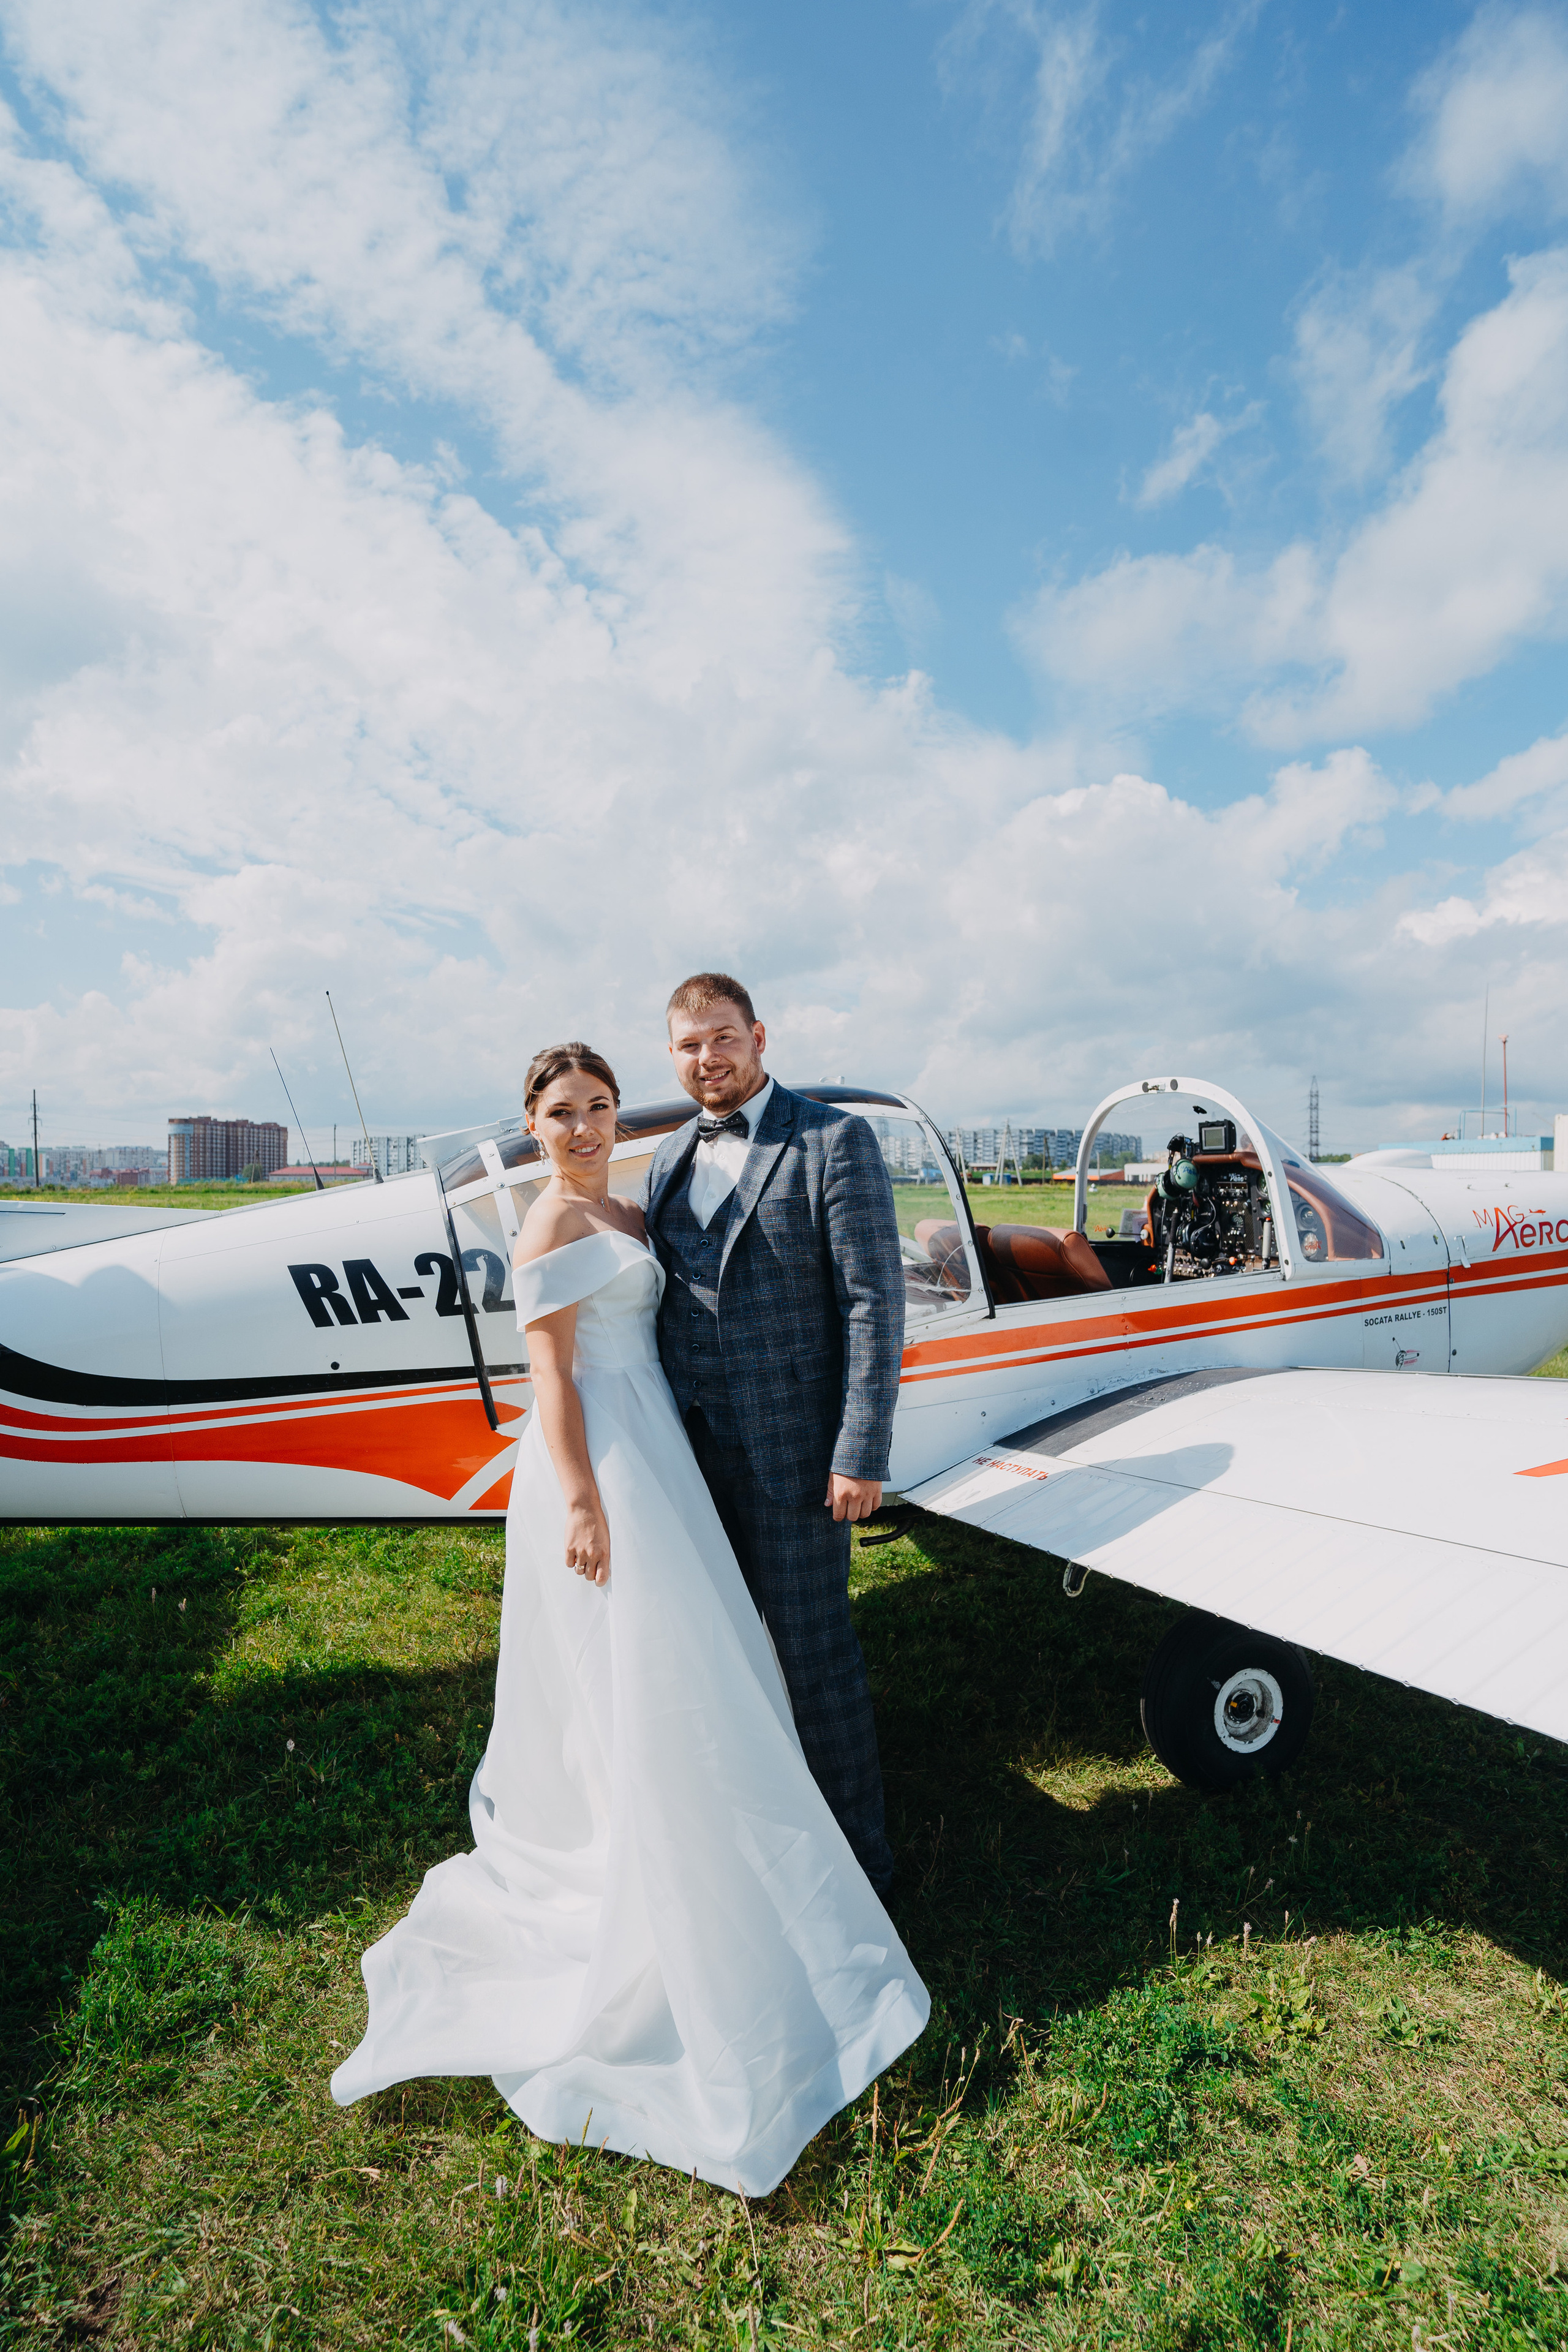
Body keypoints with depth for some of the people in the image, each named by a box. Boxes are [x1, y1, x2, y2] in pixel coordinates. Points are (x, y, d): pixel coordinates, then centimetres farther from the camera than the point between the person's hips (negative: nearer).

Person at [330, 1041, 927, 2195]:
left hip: (653, 1449, 9)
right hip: (595, 1462, -9)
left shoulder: (632, 1214, 13)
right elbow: (552, 1375, -16)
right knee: (635, 1677, 1)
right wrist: (583, 1502, -20)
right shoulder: (554, 1225, -13)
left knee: (664, 1667, 19)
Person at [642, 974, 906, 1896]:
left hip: (790, 1453, -6)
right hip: (691, 1451, 6)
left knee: (815, 1651, 6)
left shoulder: (835, 1141, -9)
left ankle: (859, 1849, 30)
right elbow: (662, 1298, 14)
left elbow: (874, 1302, -13)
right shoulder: (670, 1157, 10)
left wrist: (863, 1455, -17)